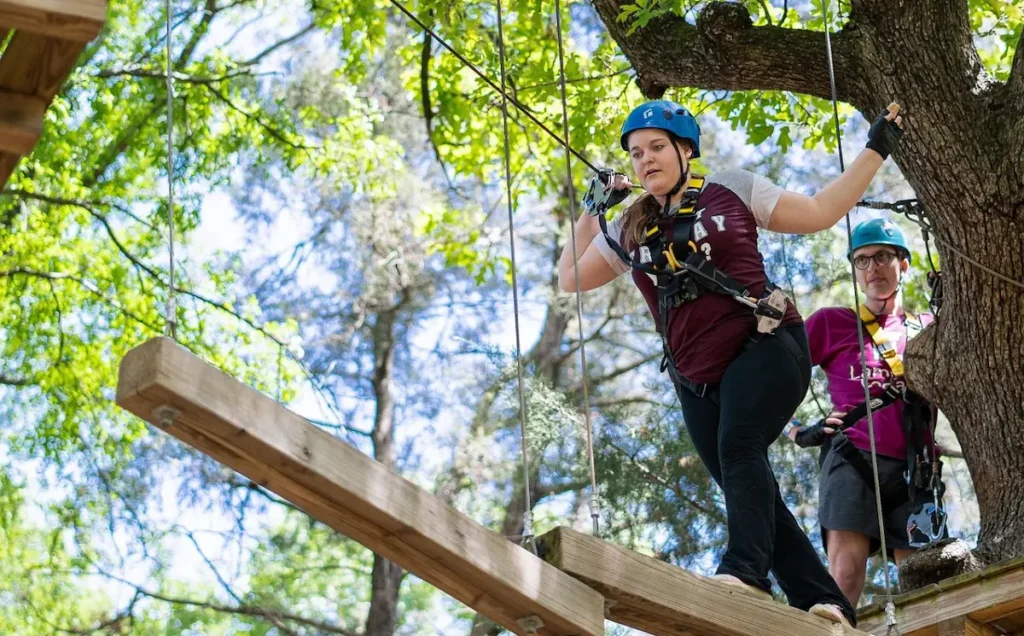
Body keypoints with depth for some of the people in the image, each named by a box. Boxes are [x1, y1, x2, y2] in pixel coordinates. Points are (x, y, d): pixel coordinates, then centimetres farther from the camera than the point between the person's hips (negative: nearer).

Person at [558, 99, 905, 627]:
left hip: (765, 347, -5)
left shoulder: (733, 191, 5)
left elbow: (819, 213, 9)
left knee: (739, 446, -30)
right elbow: (570, 279, 19)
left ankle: (745, 571, -40)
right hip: (698, 380, 5)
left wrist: (875, 150, 9)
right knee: (749, 493, -1)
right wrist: (591, 210, 13)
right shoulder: (629, 230, 14)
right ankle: (824, 603, 3)